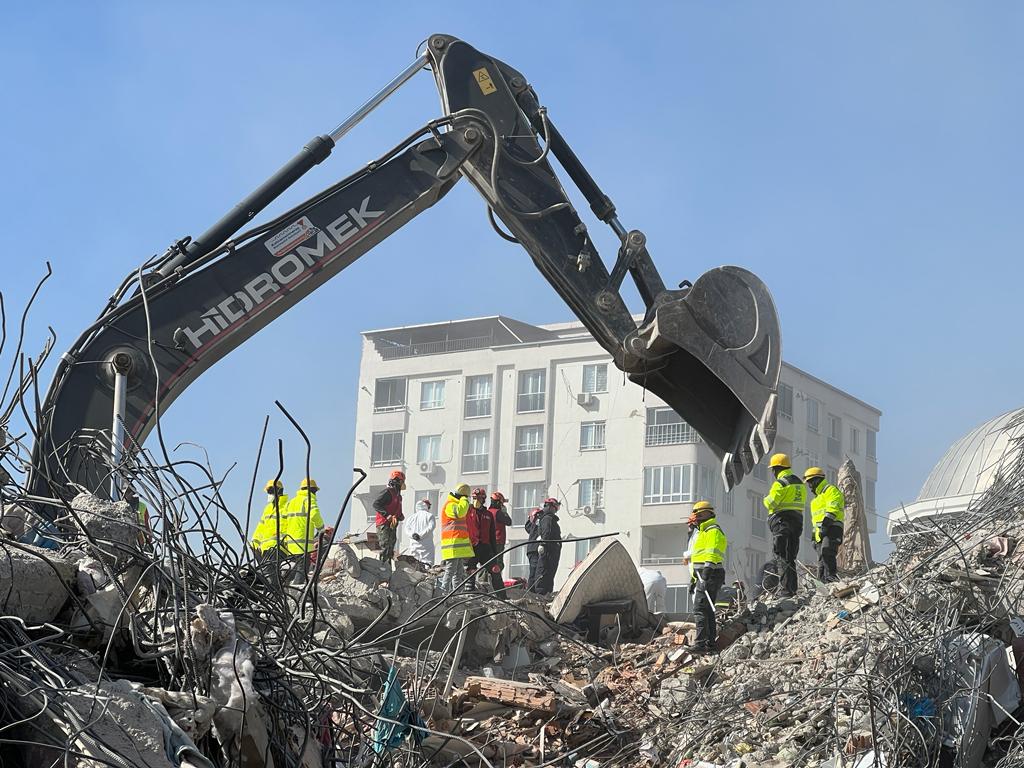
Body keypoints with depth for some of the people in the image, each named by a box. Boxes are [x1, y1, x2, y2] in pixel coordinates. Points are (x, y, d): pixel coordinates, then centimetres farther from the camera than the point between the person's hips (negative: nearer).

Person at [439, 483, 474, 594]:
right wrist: (464, 500, -12)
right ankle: (444, 591, -15)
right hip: (452, 543, -10)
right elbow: (460, 512, -29)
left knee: (459, 571, 8)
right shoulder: (450, 505, -6)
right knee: (450, 570, -13)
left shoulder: (456, 505, 26)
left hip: (459, 545, 10)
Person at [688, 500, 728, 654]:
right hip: (704, 576, 11)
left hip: (709, 574, -11)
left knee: (700, 609, -16)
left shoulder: (713, 531, -8)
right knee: (707, 610, 11)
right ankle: (710, 643, 13)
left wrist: (705, 576, -28)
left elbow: (712, 555, -19)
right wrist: (694, 578, 30)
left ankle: (701, 644, -21)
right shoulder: (703, 532, 27)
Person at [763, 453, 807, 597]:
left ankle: (785, 590, -13)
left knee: (782, 557, -8)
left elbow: (770, 503, -15)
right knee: (791, 557, 13)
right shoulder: (800, 483, 16)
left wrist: (766, 499, 6)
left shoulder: (780, 483, -11)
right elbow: (802, 502, 16)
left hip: (782, 522, -8)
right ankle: (792, 589, 12)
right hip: (797, 520, 8)